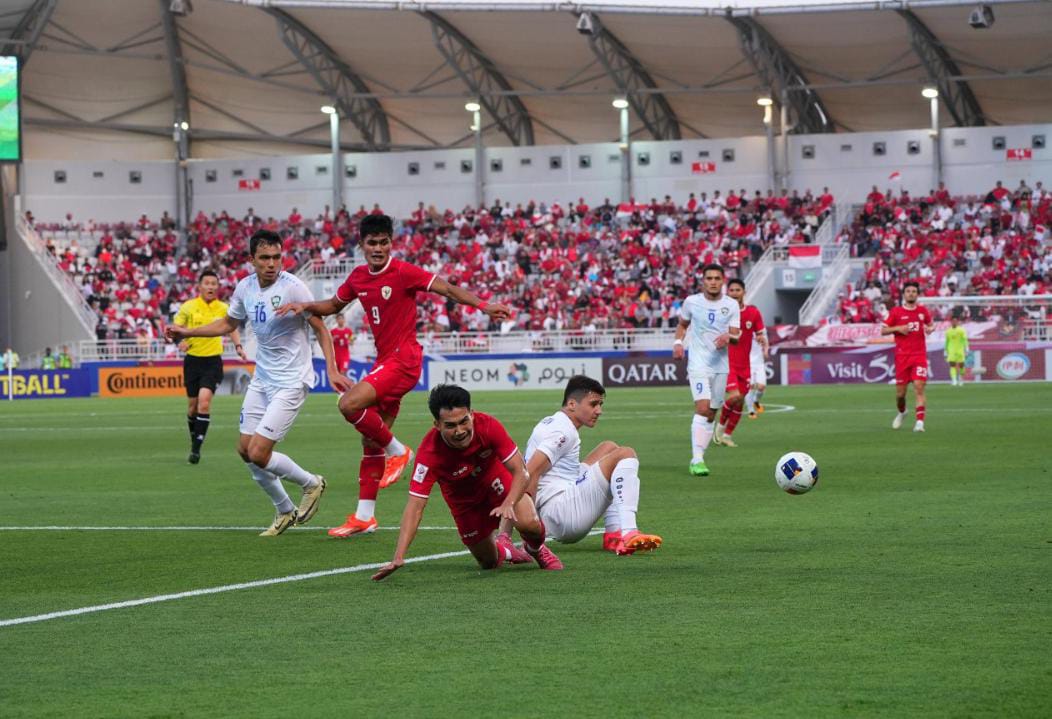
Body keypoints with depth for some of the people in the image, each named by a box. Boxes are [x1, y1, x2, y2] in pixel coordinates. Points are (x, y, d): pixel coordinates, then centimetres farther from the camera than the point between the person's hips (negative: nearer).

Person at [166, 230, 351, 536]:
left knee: (259, 454, -13)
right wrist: (187, 332, 14)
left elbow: (320, 328, -11)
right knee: (245, 449, 7)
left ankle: (312, 484, 14)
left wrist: (331, 369, -20)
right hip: (261, 380, 7)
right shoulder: (245, 287, 1)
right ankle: (285, 512, 24)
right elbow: (228, 323, 20)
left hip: (290, 382, -7)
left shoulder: (292, 287, -18)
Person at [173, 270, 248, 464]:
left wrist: (238, 346, 5)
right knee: (192, 404, 8)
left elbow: (232, 328, 18)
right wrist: (181, 340, -18)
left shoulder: (223, 308, 1)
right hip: (193, 359, 1)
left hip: (213, 361, -1)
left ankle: (196, 448, -14)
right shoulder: (188, 307, -3)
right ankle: (193, 439, 33)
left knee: (204, 401, -17)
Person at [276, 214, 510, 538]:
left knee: (350, 404, -25)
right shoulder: (358, 277, 10)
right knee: (370, 441, 7)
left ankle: (397, 452, -4)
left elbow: (447, 289, -13)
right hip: (384, 360, 7)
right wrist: (305, 306, 9)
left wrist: (483, 306, -24)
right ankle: (364, 517, 12)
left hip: (404, 359, -7)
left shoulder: (404, 272, -11)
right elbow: (334, 305, 26)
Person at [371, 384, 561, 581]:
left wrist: (508, 504, -48)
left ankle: (536, 550, 14)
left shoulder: (489, 426, -33)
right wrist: (398, 557, -49)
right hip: (463, 497, 0)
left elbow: (519, 472, -27)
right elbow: (415, 507, -38)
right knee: (489, 563, 4)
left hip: (495, 479, 0)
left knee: (529, 524, -24)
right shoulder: (429, 453, -37)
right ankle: (503, 549, 44)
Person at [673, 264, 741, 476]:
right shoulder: (691, 302, 0)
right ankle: (697, 460, -24)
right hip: (698, 363, -3)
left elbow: (736, 337, -1)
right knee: (702, 408, -21)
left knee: (711, 414, 9)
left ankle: (699, 458, 20)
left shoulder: (732, 305, 2)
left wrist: (728, 337, -24)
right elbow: (682, 325, 17)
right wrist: (678, 342, -2)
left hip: (721, 365, 3)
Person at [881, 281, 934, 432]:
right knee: (900, 392, 5)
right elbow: (883, 330, 5)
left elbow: (930, 324, 23)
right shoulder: (896, 312, 2)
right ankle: (901, 412, 37)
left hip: (919, 355, 0)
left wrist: (930, 329, -1)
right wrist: (898, 328, -12)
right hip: (902, 356, 0)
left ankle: (920, 422, -19)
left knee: (919, 386, -15)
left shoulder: (923, 311, 7)